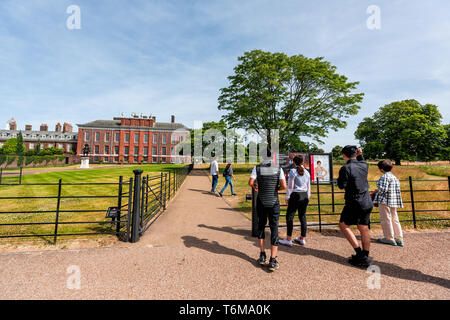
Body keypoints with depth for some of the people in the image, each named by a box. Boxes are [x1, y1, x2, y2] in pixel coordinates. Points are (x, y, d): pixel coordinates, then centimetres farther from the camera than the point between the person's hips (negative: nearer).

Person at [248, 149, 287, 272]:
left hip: (261, 202, 1)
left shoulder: (257, 168, -6)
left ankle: (262, 256, 22)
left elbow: (250, 182, -15)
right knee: (274, 229, 7)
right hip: (274, 202, 0)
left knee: (261, 226, 18)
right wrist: (276, 188, 9)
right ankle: (273, 261, 9)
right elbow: (284, 186, -12)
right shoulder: (278, 169, -4)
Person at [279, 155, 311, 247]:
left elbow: (290, 186, -10)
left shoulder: (293, 171, -9)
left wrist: (287, 197, -2)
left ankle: (288, 240, 3)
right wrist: (307, 197, 22)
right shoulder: (307, 172, 8)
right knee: (302, 216, 13)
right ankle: (302, 239, 22)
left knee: (289, 216, 0)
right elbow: (308, 187, 13)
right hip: (305, 195, 7)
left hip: (295, 195, -6)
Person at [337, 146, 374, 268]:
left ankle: (359, 253, 6)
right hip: (367, 203, 7)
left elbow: (341, 185, -12)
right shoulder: (364, 166, 4)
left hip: (354, 203, -7)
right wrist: (360, 155, 16)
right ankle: (365, 258, 23)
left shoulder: (346, 168, -17)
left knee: (343, 225, 9)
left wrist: (340, 176, 3)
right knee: (364, 229, 13)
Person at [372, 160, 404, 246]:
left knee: (386, 219, 2)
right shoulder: (394, 177, 14)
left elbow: (383, 189, -23)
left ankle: (389, 238, 11)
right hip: (394, 201, 9)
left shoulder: (385, 176, -15)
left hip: (385, 201, -9)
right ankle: (399, 239, 21)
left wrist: (376, 190, -4)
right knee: (394, 219, 14)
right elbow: (397, 190, 16)